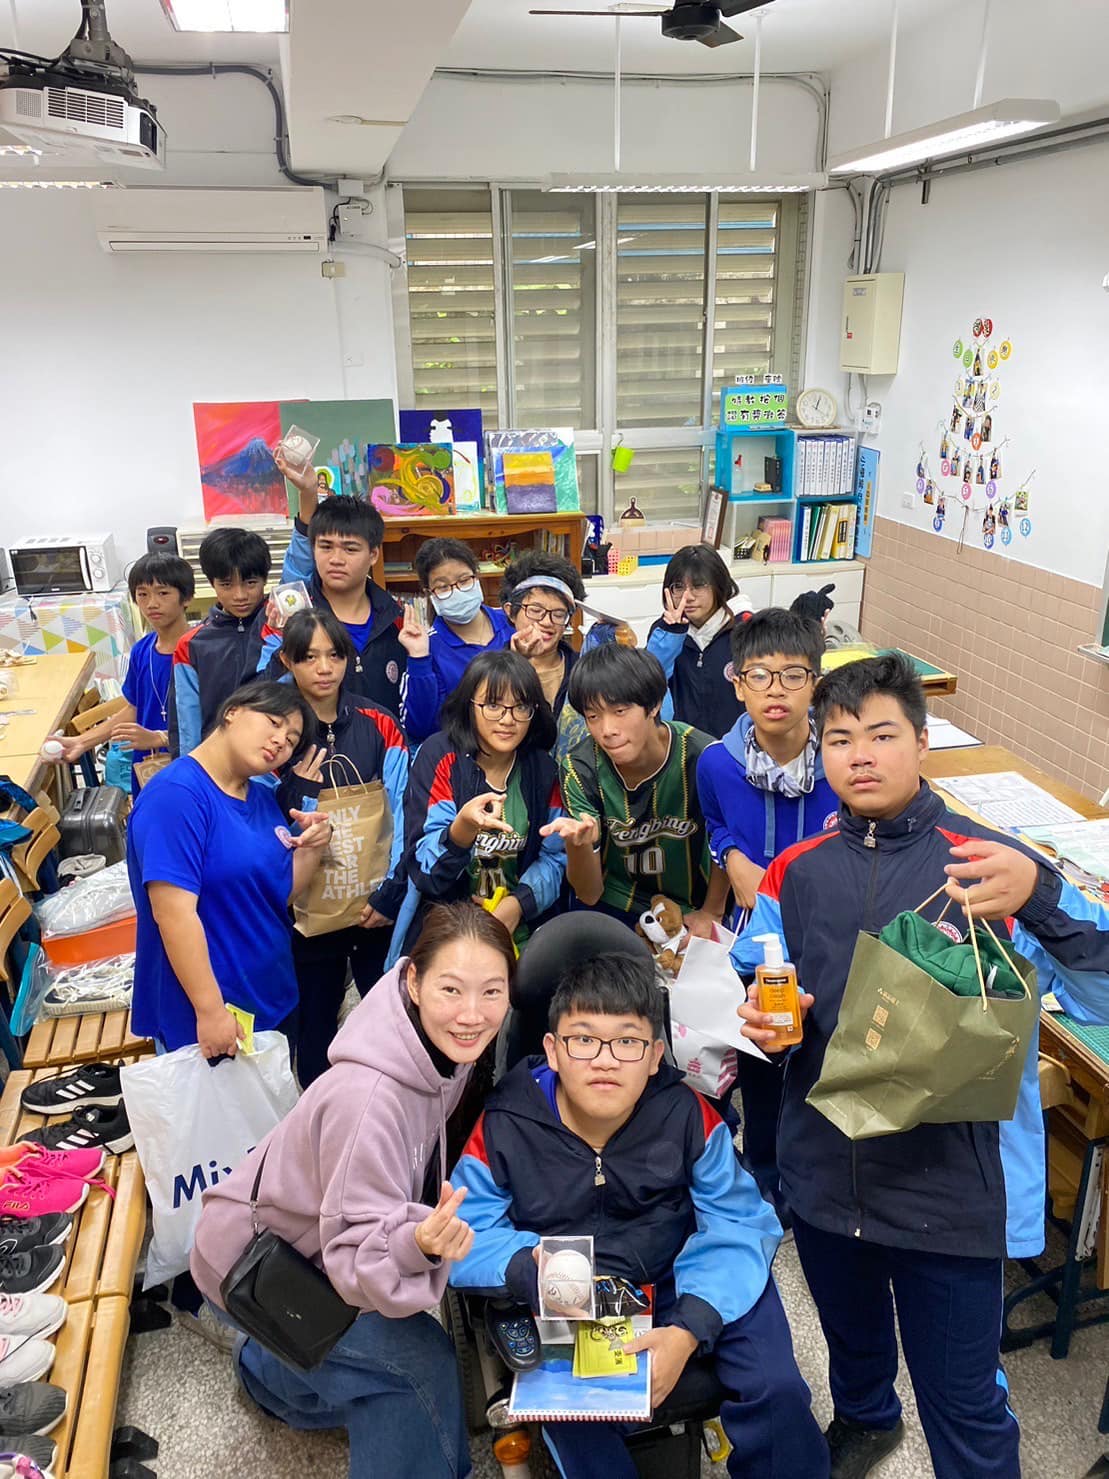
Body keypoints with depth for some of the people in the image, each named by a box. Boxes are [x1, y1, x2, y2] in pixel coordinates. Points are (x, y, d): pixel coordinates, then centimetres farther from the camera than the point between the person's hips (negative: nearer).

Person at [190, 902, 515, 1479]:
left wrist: (435, 1231, -15)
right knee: (422, 1355, -17)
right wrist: (417, 1248, -50)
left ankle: (269, 1372, 30)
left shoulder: (447, 1055, -14)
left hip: (320, 1249, 7)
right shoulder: (367, 1096, -36)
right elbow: (356, 1256, -32)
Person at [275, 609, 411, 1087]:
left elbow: (400, 814, -3)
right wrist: (296, 787, -22)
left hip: (377, 905, 1)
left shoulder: (378, 727, 0)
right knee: (316, 1020, 12)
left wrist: (391, 892, -11)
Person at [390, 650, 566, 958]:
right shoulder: (439, 756, -6)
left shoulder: (542, 768, 5)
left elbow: (554, 858, 11)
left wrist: (519, 903, -8)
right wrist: (464, 827, -33)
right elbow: (425, 871, -13)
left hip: (517, 931, 3)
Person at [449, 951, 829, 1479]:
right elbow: (464, 1235, -15)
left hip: (679, 1284, 1)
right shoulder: (504, 1126, -17)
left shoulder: (688, 1116, -17)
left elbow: (736, 1225, -16)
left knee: (775, 1387, -13)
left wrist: (691, 1329, -29)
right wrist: (532, 1267, -35)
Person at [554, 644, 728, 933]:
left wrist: (711, 913, 7)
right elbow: (589, 894, -13)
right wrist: (578, 843, -32)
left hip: (693, 912, 2)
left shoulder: (702, 757, -20)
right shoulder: (580, 769, -15)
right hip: (613, 907, -2)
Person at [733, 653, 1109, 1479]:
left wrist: (1039, 897, -40)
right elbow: (754, 974, 12)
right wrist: (760, 1013, -11)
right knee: (851, 1332, 31)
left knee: (963, 1401, 10)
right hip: (826, 1169, 5)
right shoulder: (797, 870, -2)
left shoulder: (986, 864, -14)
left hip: (950, 1184, -4)